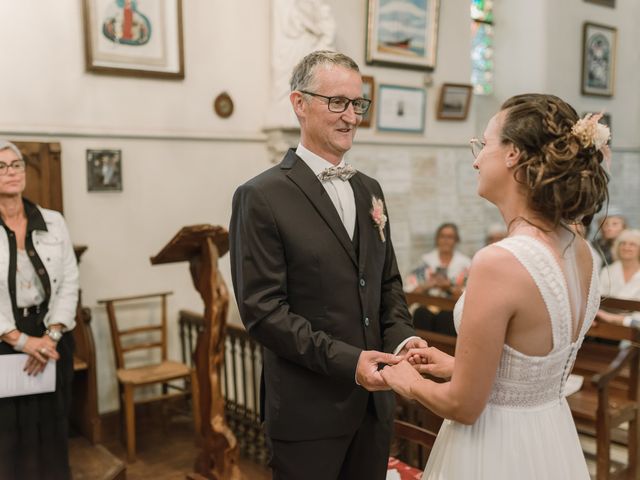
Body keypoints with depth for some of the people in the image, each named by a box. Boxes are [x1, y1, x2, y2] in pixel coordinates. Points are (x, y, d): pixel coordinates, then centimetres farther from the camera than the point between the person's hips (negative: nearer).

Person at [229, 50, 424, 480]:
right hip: (308, 407, -6)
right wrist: (346, 361, -20)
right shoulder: (261, 197, -12)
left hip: (374, 398, 6)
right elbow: (262, 310, -16)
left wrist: (402, 337, -5)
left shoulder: (369, 189, 10)